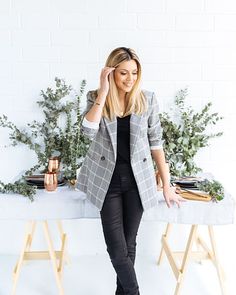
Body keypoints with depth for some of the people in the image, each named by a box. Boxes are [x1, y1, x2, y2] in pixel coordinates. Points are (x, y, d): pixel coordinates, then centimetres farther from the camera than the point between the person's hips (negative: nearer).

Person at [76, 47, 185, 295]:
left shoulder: (147, 99, -1)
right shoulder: (96, 98, -2)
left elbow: (155, 142, 2)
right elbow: (88, 131, -20)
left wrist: (166, 184, 1)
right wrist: (104, 91, -19)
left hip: (138, 179, 1)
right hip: (108, 179, -1)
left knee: (128, 245, 12)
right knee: (117, 249, -3)